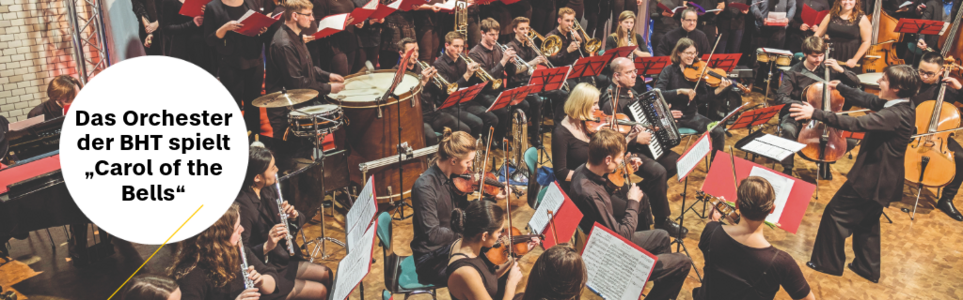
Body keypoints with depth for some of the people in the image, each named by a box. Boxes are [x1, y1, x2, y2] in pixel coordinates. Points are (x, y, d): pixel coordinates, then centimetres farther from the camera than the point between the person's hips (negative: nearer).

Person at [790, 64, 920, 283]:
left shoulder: (895, 114, -26)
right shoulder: (898, 106, 2)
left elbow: (856, 124, -35)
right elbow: (866, 100, 15)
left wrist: (816, 114, -35)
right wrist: (840, 87, 19)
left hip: (872, 178, -10)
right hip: (882, 176, 10)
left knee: (836, 213, 3)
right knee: (867, 221, 22)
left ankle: (828, 263, 15)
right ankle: (868, 268, 33)